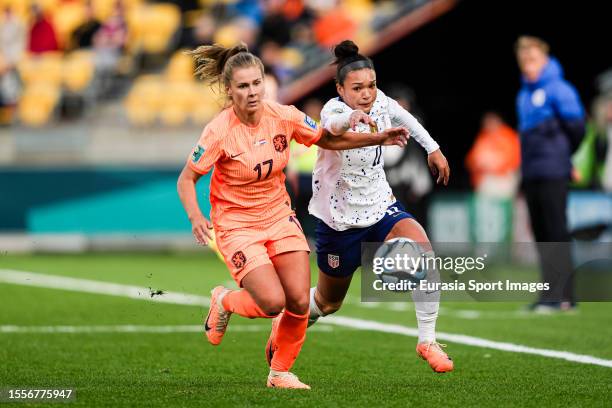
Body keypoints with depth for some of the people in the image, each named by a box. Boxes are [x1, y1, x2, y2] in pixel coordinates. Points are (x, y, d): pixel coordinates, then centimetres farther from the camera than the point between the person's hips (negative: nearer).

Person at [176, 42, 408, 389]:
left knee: (299, 301, -8)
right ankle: (225, 302, 15)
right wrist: (196, 218, -30)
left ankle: (280, 371, 16)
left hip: (279, 215, 4)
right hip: (236, 223, -4)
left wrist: (378, 138, -1)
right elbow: (187, 179, -12)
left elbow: (327, 139, 8)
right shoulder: (219, 132, -21)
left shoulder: (284, 116, -9)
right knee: (273, 301, -20)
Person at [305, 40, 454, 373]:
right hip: (339, 219, -4)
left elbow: (403, 117, 17)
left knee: (422, 250, -26)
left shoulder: (380, 102, -9)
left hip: (381, 208, 4)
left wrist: (432, 148, 20)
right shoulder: (334, 110, -25)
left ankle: (427, 341, -17)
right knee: (328, 302, 14)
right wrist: (350, 119, -74)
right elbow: (332, 124, -52)